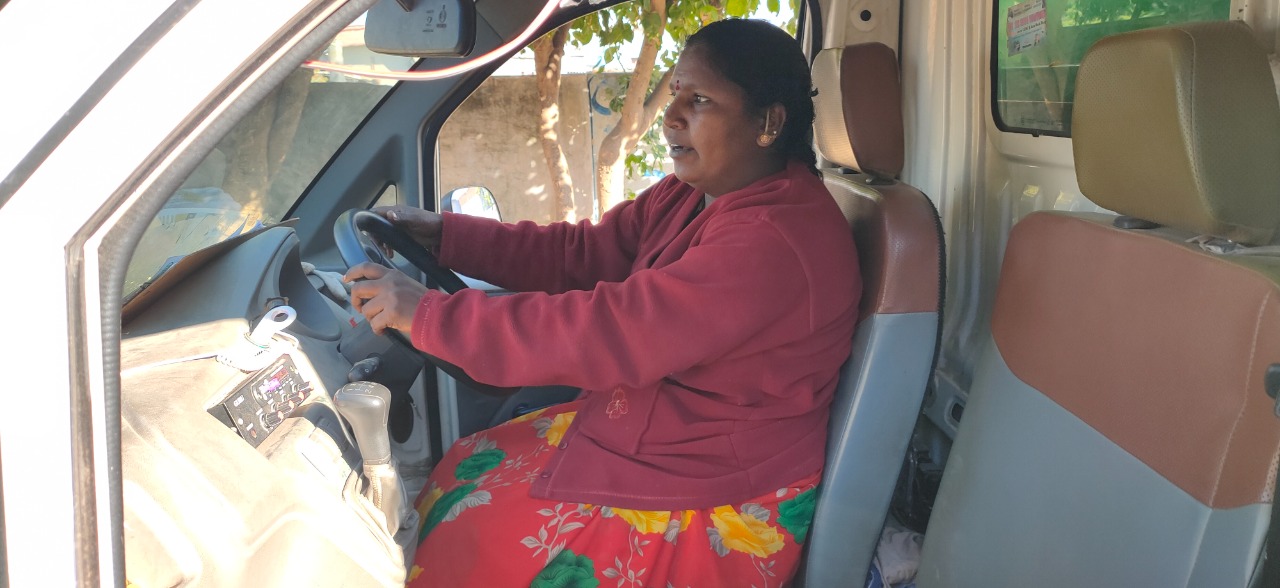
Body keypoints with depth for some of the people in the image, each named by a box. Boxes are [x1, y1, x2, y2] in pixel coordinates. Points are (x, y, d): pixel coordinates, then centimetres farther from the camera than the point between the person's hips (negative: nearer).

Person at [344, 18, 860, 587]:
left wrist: (428, 314, -26)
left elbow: (610, 331, -31)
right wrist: (443, 233, 1)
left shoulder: (777, 240, -28)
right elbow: (581, 253, 7)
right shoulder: (694, 195, 3)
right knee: (464, 474, 7)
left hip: (720, 507, -9)